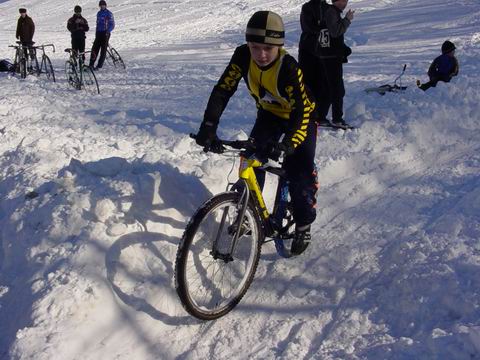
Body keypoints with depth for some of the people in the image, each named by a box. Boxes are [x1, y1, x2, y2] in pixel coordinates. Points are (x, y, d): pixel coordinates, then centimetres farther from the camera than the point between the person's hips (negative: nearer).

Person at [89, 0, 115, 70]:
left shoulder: (109, 13, -4)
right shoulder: (98, 13, 17)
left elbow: (112, 25, -7)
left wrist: (108, 31, -21)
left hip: (105, 33, -6)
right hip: (98, 33, 6)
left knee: (103, 50, -4)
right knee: (94, 48, -1)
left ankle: (99, 66, 0)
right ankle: (91, 64, 2)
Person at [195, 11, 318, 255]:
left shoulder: (288, 67, -36)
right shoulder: (243, 56, -24)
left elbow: (301, 111, -39)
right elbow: (222, 90, -24)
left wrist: (288, 144, -54)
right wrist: (208, 128, -35)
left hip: (299, 117, -4)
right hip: (269, 113, 4)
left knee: (299, 172, -12)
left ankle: (303, 225, 9)